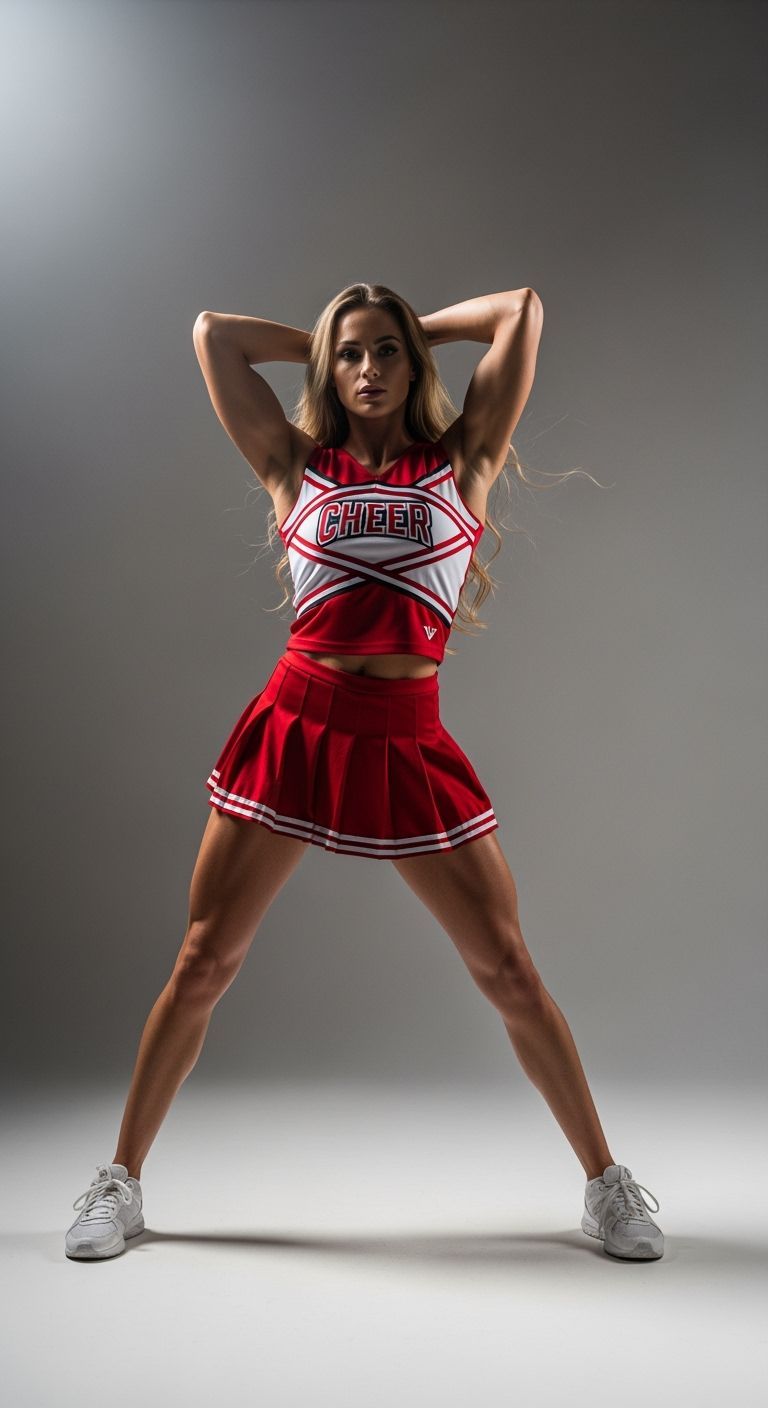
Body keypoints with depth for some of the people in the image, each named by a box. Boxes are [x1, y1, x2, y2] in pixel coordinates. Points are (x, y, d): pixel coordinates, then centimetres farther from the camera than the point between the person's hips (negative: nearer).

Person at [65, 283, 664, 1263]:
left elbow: (521, 310, 10)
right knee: (203, 963, 6)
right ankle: (121, 1180, 25)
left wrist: (418, 329, 21)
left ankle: (606, 1182, 21)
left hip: (407, 745, 0)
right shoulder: (297, 467, 12)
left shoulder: (462, 463, 10)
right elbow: (213, 333, 16)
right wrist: (325, 336, 23)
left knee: (507, 970, 3)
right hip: (293, 726, 1)